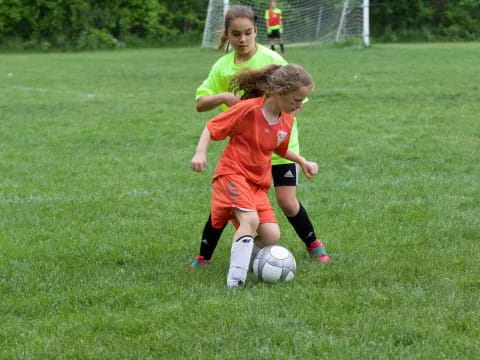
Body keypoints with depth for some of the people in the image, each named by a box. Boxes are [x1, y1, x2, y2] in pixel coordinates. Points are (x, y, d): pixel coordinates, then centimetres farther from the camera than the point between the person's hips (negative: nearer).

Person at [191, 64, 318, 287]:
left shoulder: (287, 121, 6)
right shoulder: (248, 109, -14)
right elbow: (211, 128, -7)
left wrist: (303, 162, 16)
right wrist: (200, 153, -20)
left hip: (258, 184, 7)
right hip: (232, 174, -7)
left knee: (272, 236, -8)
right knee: (251, 220, -31)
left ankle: (244, 263, 20)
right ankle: (235, 280, -31)